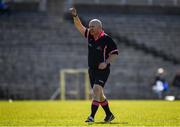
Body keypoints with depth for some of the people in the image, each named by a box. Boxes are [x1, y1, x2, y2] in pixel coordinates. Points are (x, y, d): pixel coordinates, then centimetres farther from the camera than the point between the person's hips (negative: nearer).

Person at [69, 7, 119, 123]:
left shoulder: (107, 39, -13)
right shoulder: (90, 35, 4)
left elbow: (115, 54, -9)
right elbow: (80, 26, 2)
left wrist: (106, 62, -22)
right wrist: (75, 16, -14)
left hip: (103, 70, -7)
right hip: (92, 70, 7)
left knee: (96, 90, -21)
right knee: (99, 94, 13)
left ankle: (92, 116, -25)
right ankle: (109, 115, 29)